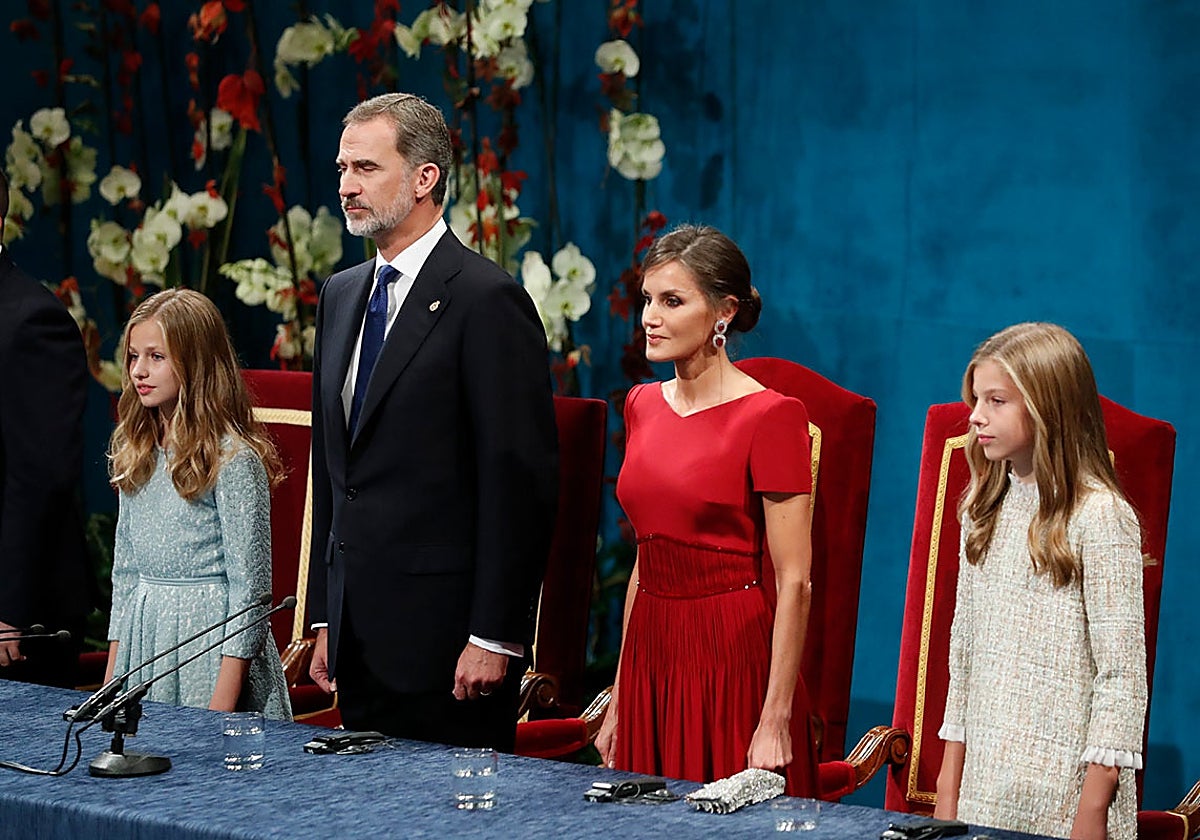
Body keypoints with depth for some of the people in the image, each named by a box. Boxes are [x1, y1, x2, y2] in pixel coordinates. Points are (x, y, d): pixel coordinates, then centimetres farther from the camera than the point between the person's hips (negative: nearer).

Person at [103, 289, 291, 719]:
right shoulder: (136, 454, 9)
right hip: (143, 639, 7)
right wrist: (111, 677, 12)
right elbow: (125, 568, 15)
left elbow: (249, 582, -12)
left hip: (210, 637, -6)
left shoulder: (234, 458, -12)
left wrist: (224, 699, -16)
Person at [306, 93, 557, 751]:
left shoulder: (488, 300, -11)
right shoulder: (341, 295, 15)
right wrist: (325, 620, 15)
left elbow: (521, 480, -14)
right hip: (360, 638, 8)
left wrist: (495, 635, -17)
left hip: (442, 632, -7)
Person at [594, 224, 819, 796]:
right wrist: (619, 699, 14)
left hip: (732, 659, -6)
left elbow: (794, 582, -13)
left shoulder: (770, 416, -11)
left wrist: (776, 721, -17)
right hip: (650, 656, 7)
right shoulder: (643, 406, 10)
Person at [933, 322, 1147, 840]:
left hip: (1064, 782, -6)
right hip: (986, 772, 6)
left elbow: (1122, 673, -12)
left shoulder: (1100, 516, -10)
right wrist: (949, 784, 10)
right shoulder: (985, 509, 10)